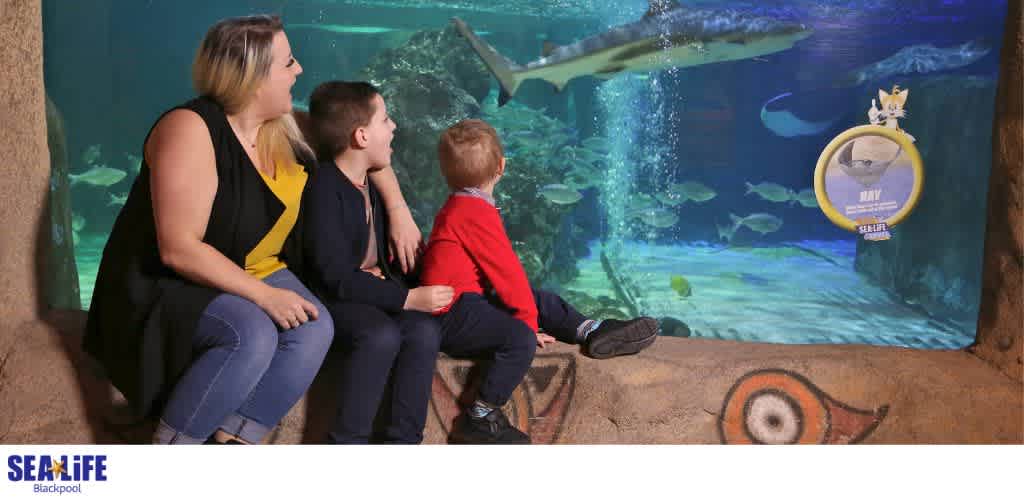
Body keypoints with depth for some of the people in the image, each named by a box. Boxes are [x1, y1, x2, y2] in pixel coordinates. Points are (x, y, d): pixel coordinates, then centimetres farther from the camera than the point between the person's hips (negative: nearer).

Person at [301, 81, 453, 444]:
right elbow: (337, 276, -24)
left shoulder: (371, 184, 9)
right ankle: (347, 442, -22)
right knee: (382, 334, -34)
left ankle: (401, 441, -17)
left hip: (374, 291, 7)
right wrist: (406, 298, -23)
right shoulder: (324, 188, -18)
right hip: (332, 298, -7)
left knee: (424, 329, -21)